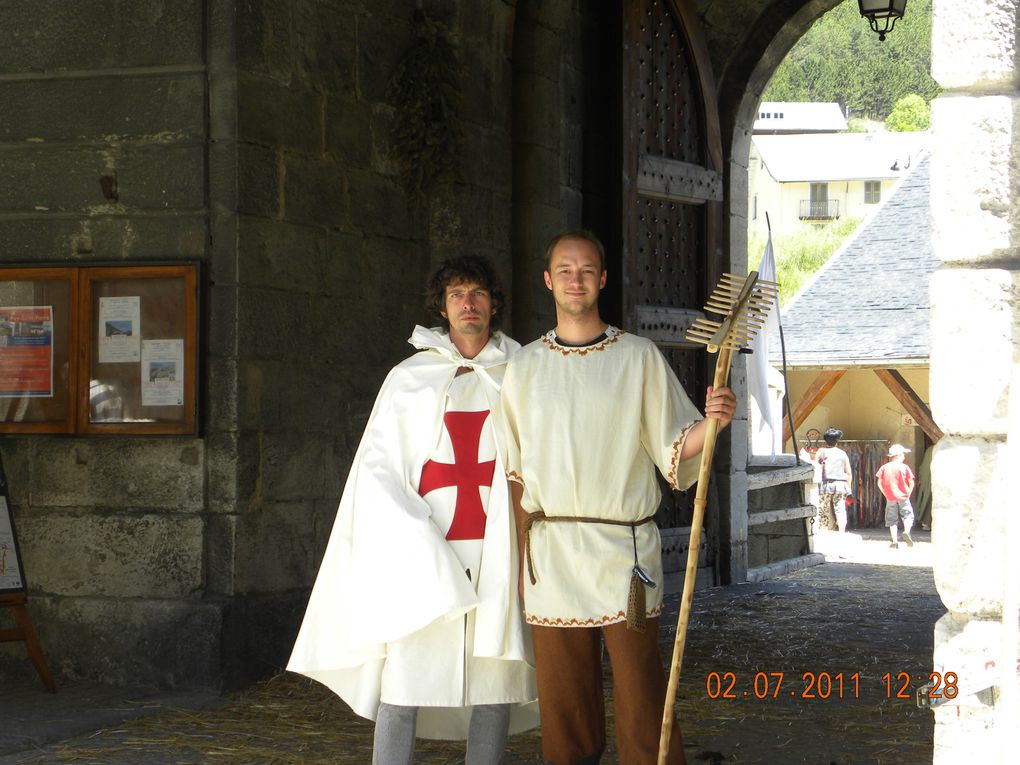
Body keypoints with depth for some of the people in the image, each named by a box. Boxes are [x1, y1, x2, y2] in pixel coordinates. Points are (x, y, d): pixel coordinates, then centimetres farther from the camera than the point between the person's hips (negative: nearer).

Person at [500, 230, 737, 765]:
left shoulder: (639, 357, 5)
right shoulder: (524, 366, 12)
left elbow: (672, 447, 2)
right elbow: (516, 472, 14)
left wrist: (711, 423, -18)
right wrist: (520, 556, 10)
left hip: (623, 548, -2)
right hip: (550, 553, 2)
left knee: (641, 697, -7)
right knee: (563, 702, 4)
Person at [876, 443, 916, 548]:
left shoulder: (884, 467, 2)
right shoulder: (904, 467, -3)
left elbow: (879, 483, 0)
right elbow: (911, 483, -4)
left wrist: (886, 494, 10)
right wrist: (908, 494, 8)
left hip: (890, 498, 2)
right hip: (903, 497, -2)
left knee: (892, 520, 7)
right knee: (908, 516, 5)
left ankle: (894, 541, 1)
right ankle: (906, 531, -22)